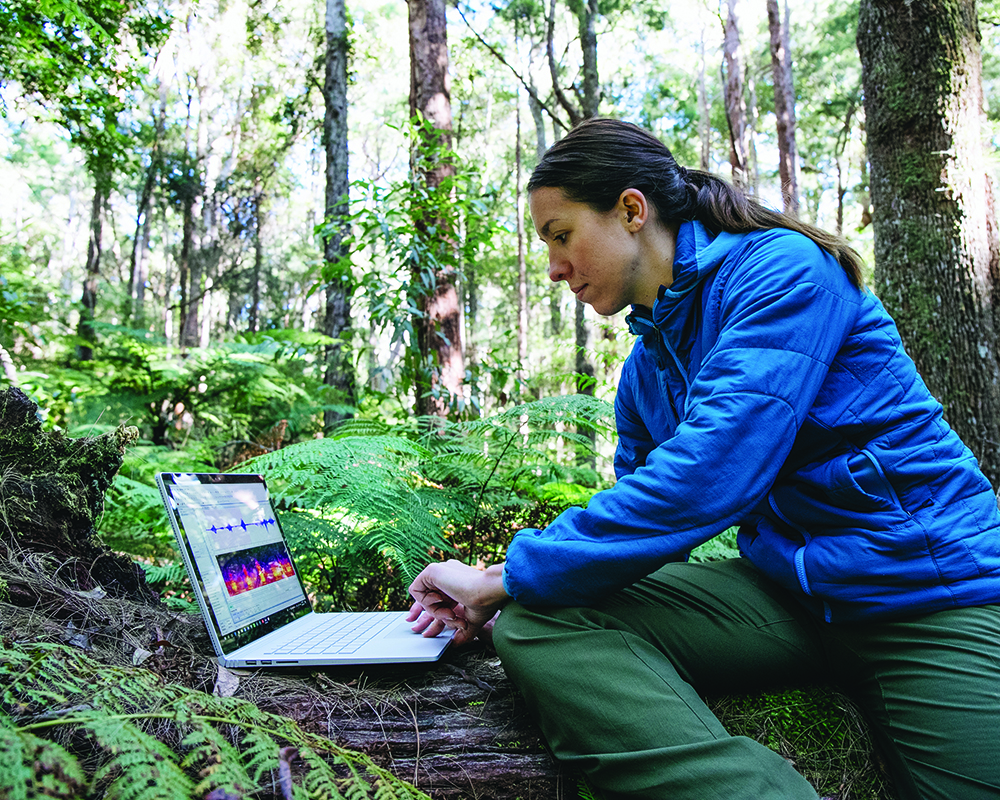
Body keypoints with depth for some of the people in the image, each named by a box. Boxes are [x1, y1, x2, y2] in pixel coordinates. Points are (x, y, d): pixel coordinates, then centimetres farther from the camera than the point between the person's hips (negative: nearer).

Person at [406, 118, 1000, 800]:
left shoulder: (783, 270, -13)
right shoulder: (646, 367, 11)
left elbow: (702, 479, -25)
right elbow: (639, 505, 15)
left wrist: (510, 576, -16)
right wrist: (500, 595, 0)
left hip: (935, 591, -6)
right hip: (784, 593, 7)